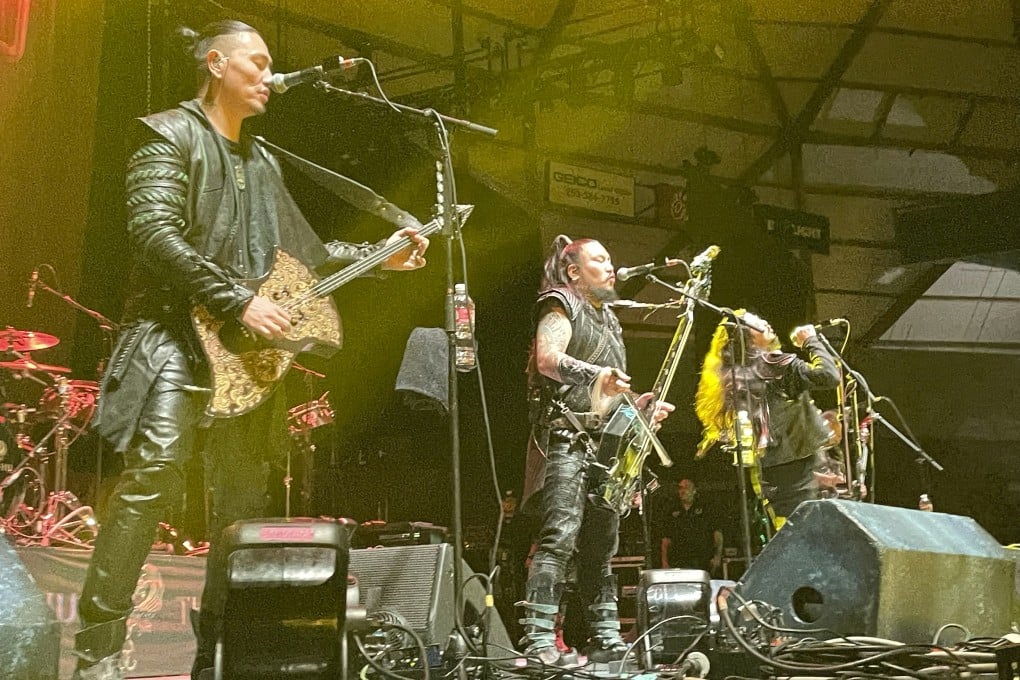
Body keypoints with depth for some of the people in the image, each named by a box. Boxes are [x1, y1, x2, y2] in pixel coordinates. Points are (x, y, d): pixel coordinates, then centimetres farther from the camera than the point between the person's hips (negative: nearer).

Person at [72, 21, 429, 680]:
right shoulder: (171, 134, -1)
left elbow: (299, 250, 26)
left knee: (245, 492, 4)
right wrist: (238, 301, -19)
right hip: (176, 333, -7)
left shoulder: (263, 160, 21)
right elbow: (154, 232, -15)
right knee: (153, 477, -19)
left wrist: (379, 257, 17)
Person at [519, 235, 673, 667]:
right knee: (559, 538, -18)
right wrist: (593, 375, -32)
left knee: (601, 545, 8)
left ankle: (606, 639, 12)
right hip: (567, 439, -8)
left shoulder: (608, 322, 26)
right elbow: (547, 359, -18)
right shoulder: (561, 308, 1)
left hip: (607, 444, 8)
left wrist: (639, 407, 14)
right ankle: (538, 640, -21)